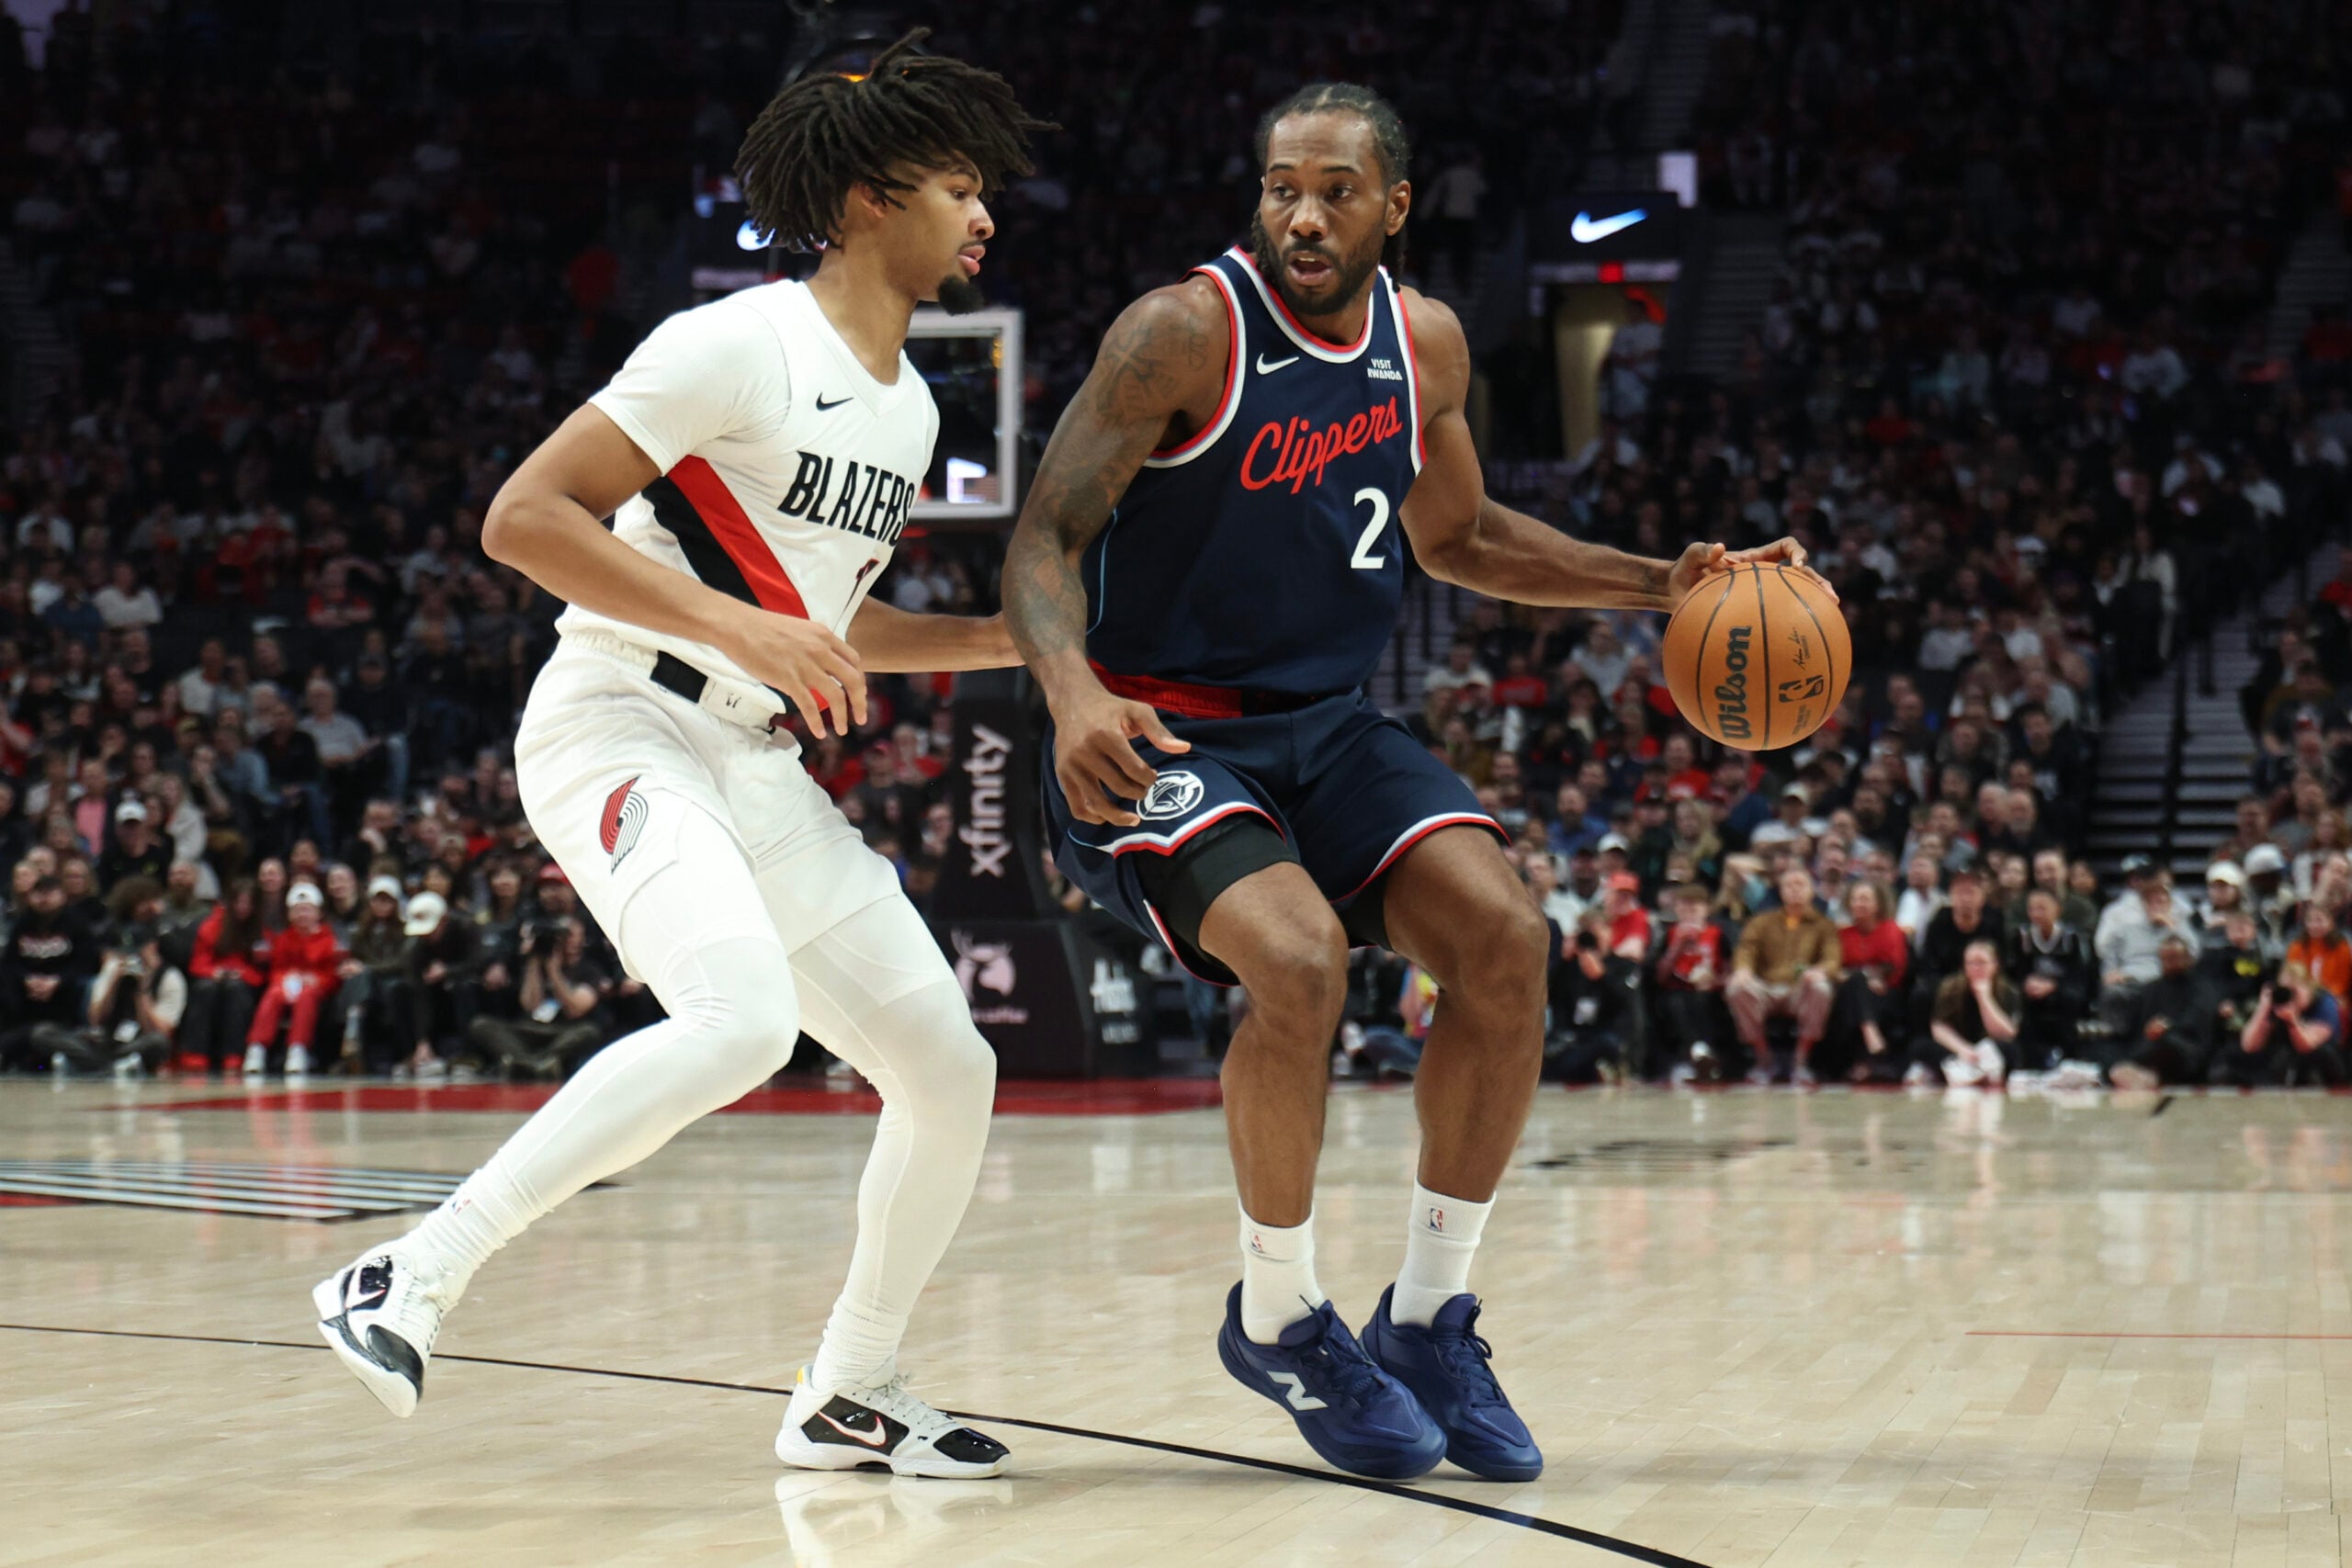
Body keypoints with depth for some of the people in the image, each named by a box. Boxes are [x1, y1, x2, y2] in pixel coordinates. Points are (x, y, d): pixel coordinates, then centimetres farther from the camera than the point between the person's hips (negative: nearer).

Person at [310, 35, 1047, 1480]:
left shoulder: (910, 405, 15)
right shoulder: (742, 345, -12)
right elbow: (525, 517, -18)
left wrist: (1003, 639, 16)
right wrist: (739, 626, -24)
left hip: (756, 766, 9)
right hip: (618, 729, -9)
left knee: (952, 1072, 4)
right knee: (742, 1018, -33)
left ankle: (849, 1397, 20)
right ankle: (413, 1279, -25)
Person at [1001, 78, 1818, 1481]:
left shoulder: (1426, 345, 3)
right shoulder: (1185, 333, -16)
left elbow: (1459, 538, 20)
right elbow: (1047, 538, -18)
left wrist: (1667, 585, 11)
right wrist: (1074, 693, -38)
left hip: (1329, 726, 6)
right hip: (1163, 735, -6)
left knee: (1507, 937, -16)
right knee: (1299, 960, -31)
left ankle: (1428, 1319, -1)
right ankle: (1279, 1319, -6)